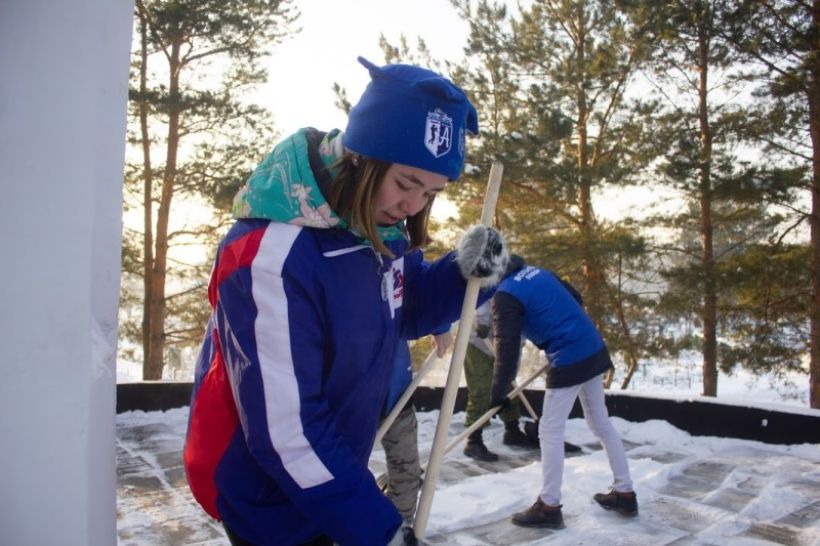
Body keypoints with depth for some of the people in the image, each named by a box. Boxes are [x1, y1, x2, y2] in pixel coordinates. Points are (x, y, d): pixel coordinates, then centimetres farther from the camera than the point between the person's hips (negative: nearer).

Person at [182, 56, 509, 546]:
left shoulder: (377, 225, -11)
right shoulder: (270, 257, -32)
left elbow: (407, 308, 5)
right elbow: (287, 435, -30)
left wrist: (465, 272, -15)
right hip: (264, 492, -6)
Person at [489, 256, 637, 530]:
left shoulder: (505, 295, -10)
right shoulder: (538, 272, 14)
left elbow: (507, 346, -15)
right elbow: (574, 301, 22)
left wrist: (498, 393, -10)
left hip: (569, 360, -9)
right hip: (594, 349, 9)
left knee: (550, 431, 1)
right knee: (601, 423, 19)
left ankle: (548, 506, 8)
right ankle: (624, 493, 29)